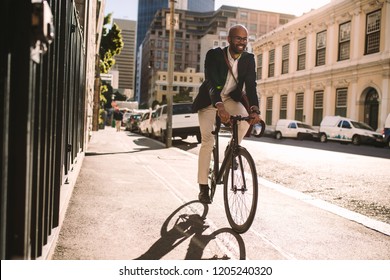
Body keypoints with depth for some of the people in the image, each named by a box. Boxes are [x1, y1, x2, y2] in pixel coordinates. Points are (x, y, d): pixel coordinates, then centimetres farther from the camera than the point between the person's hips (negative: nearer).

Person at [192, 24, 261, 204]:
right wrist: (220, 107, -52)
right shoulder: (214, 55, -22)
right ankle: (203, 187, 0)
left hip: (230, 99, 3)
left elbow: (251, 85, -20)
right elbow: (211, 82, -34)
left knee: (246, 118, -28)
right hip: (210, 101, -3)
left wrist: (255, 110, -39)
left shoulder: (248, 59, -11)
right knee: (207, 141, -11)